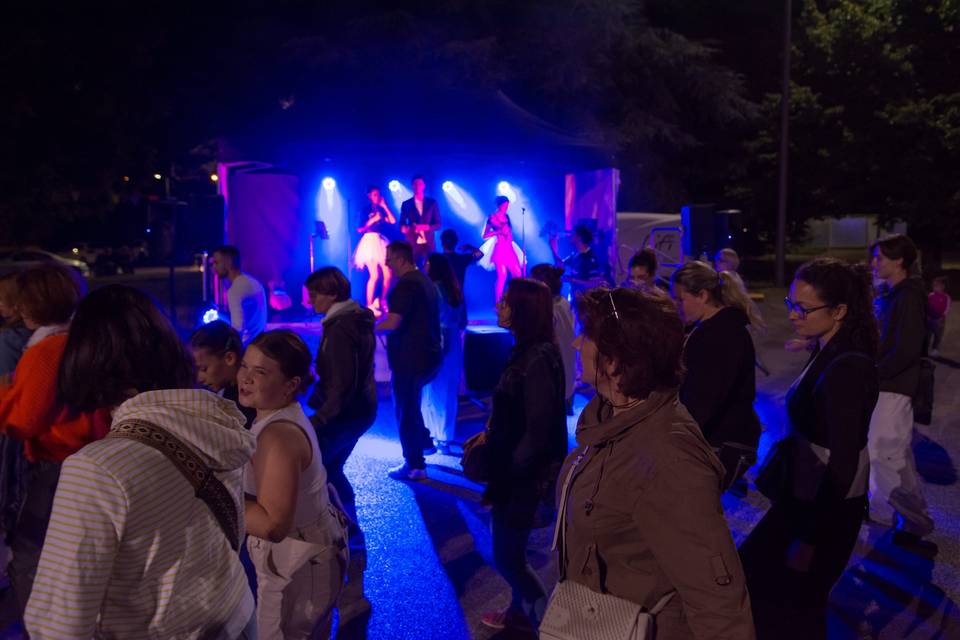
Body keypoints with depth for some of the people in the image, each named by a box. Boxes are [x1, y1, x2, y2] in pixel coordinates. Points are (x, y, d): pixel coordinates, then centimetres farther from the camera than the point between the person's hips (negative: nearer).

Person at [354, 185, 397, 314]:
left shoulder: (381, 210, 15)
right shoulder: (365, 210, 1)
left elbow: (393, 221, 1)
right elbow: (360, 229, -6)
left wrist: (385, 206, 1)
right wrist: (373, 219, -12)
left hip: (380, 243, 6)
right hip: (370, 242, -6)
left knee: (387, 274, -1)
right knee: (374, 275, -13)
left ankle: (382, 302, 16)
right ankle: (369, 306, -6)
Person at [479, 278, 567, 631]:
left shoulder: (538, 359, -25)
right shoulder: (527, 351, 4)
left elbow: (539, 430, -24)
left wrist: (506, 476, -17)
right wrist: (490, 434, 9)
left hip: (524, 476, -9)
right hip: (516, 471, 9)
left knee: (507, 556, 3)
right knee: (510, 549, 23)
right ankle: (519, 612, 41)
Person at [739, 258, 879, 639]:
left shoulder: (845, 370, -26)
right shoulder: (831, 352, 0)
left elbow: (843, 467, -25)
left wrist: (807, 540, -19)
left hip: (825, 509, -8)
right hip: (807, 496, 8)